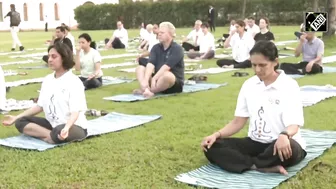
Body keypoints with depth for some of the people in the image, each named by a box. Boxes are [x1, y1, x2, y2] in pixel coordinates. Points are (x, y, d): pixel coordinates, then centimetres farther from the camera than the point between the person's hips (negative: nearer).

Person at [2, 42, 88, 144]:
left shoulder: (74, 81, -14)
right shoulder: (47, 79, 7)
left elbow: (75, 111, -22)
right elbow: (40, 106, 12)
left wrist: (66, 128, -42)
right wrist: (16, 117, 7)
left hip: (74, 126, -8)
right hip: (53, 124, 8)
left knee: (59, 132, -42)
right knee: (20, 122, -6)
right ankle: (51, 135, -21)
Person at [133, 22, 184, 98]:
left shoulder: (177, 49, -11)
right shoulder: (156, 47, 6)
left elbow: (166, 66, -23)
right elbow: (151, 64, -12)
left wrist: (154, 78, -30)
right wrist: (146, 80, -27)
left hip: (175, 84, -6)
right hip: (158, 78, 6)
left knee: (166, 75, -38)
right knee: (140, 68, -9)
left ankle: (144, 90, -28)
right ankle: (146, 90, -36)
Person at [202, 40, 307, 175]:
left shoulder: (289, 85, -10)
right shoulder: (249, 85, 4)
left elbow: (294, 125, -20)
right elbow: (238, 121, 6)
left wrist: (284, 135, -44)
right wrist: (216, 135, -12)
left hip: (281, 145, -5)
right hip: (255, 143, 5)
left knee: (289, 147, -42)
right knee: (212, 147, -16)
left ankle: (248, 164, -17)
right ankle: (266, 168, -29)